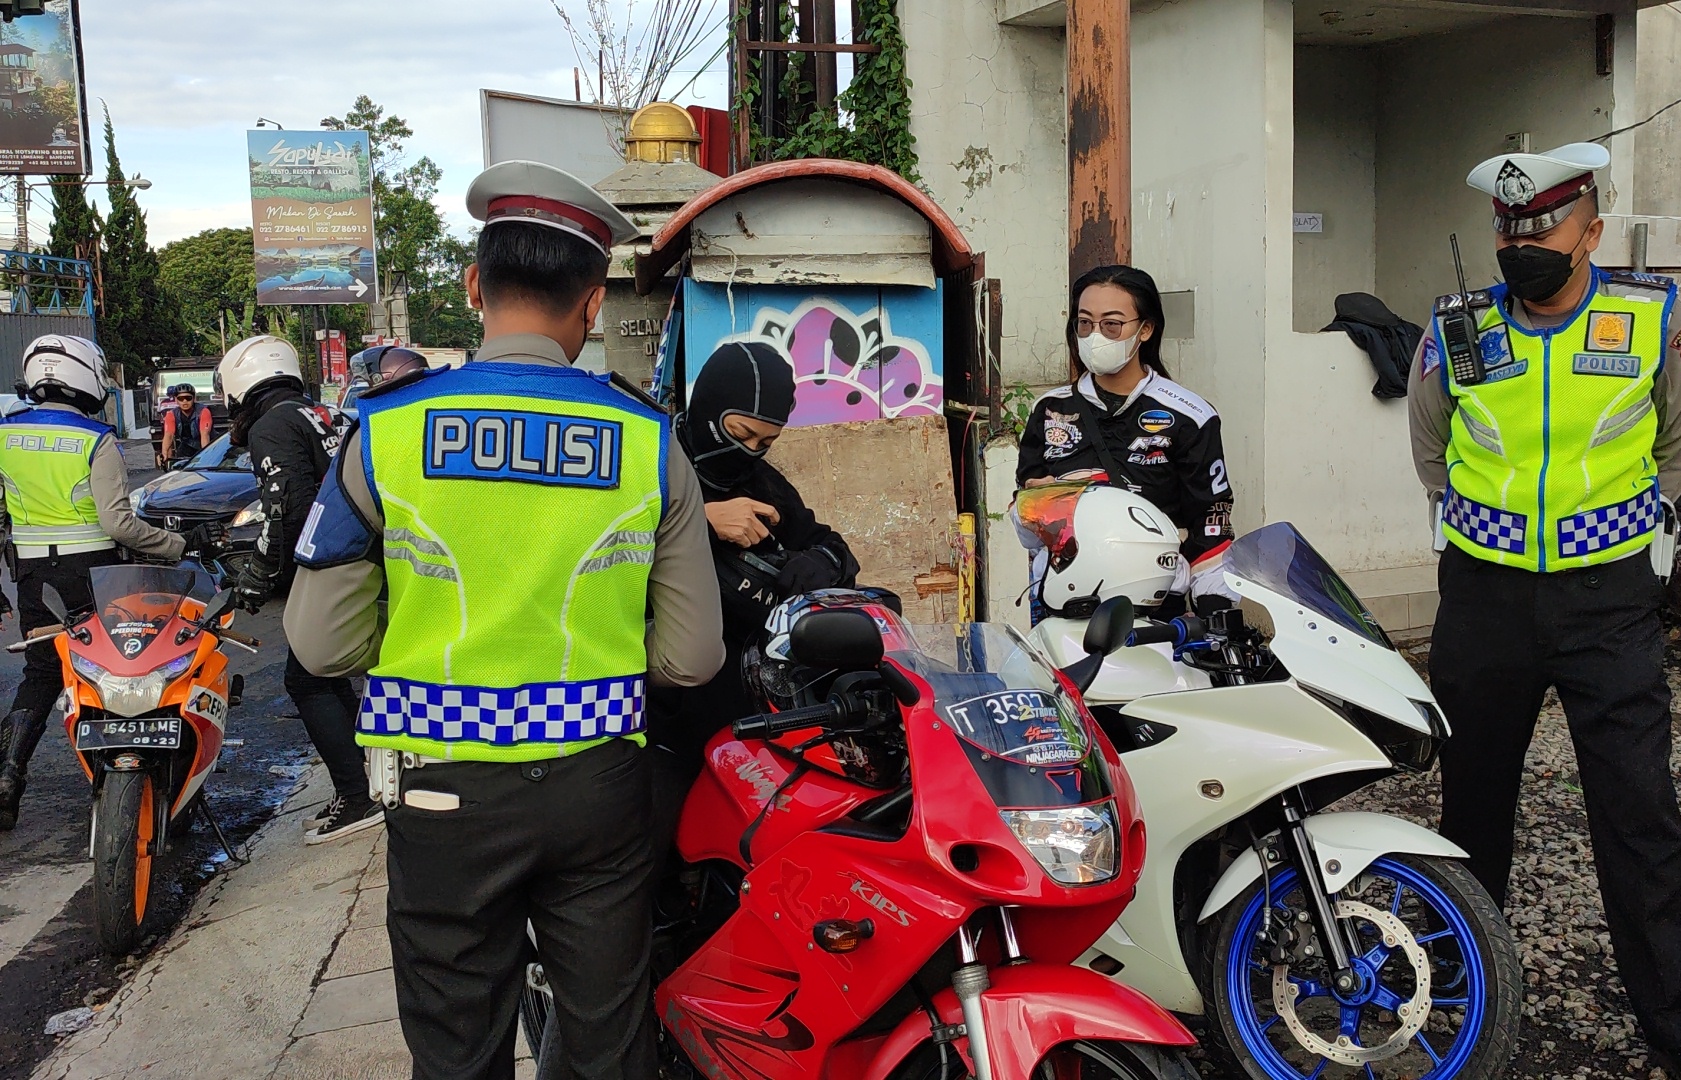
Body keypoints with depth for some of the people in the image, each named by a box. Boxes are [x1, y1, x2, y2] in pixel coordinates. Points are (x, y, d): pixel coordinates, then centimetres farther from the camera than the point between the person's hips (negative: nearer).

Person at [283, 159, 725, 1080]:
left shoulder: (386, 431, -9)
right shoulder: (648, 441, -6)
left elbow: (324, 644, -4)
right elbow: (690, 658, -4)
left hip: (442, 792, -1)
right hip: (599, 787, 1)